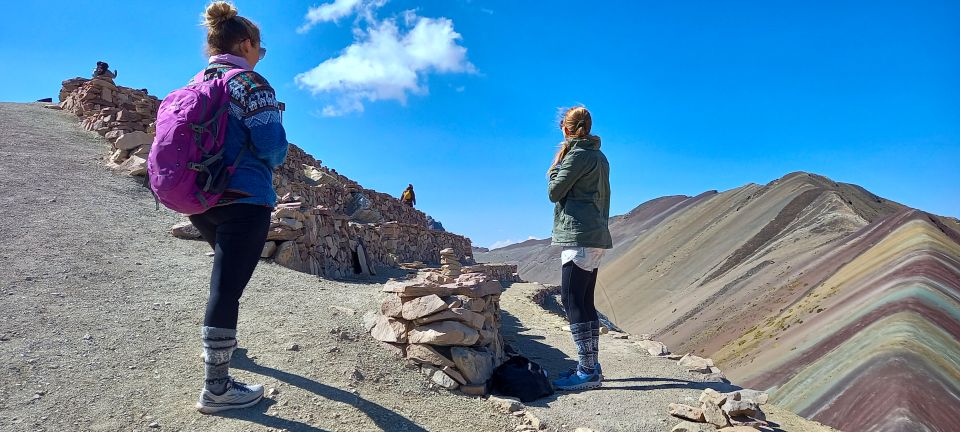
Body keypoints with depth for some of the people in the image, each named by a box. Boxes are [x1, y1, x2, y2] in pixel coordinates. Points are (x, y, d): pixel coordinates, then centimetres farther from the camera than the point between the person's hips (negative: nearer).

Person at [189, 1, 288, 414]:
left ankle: (221, 338, 44)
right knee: (228, 286, -5)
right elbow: (272, 143, -16)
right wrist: (269, 164, 5)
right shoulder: (249, 82, -8)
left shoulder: (194, 84, 14)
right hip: (243, 199, -8)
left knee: (225, 274, 28)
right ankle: (216, 388, 1)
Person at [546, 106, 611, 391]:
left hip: (579, 237, -10)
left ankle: (588, 372, -8)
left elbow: (554, 192, -8)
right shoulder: (599, 157, 19)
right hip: (596, 236, 10)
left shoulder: (578, 155, -10)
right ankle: (591, 366, 17)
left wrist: (556, 164, 6)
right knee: (585, 302, 12)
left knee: (572, 301, -9)